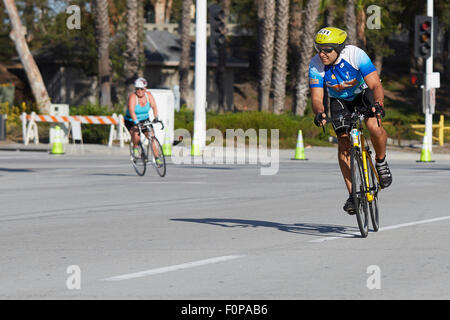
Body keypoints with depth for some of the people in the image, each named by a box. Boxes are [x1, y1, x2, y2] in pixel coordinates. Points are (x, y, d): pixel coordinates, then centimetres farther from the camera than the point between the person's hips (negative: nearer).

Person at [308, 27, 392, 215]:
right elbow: (317, 97, -25)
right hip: (339, 100, 2)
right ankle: (352, 194, -5)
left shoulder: (356, 55, -32)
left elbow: (376, 85, -35)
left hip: (363, 93, -2)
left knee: (374, 126, -30)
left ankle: (381, 162, 0)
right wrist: (319, 113, -47)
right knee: (344, 143, -12)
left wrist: (378, 104, -55)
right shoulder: (316, 65, -24)